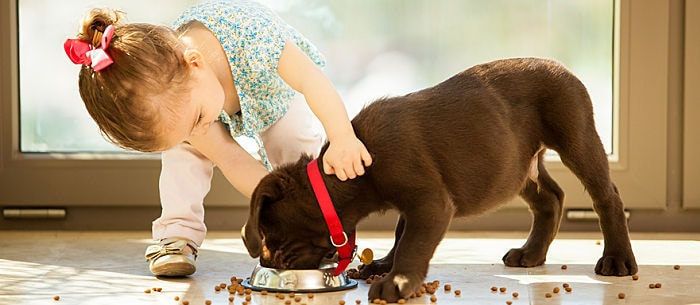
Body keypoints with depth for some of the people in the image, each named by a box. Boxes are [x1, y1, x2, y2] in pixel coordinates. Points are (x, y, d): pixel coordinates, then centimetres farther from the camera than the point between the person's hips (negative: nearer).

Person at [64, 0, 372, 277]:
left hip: (280, 92, -1)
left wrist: (342, 138, -64)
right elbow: (232, 160, -31)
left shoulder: (245, 30, -51)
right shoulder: (171, 99, -37)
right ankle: (177, 233, -11)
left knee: (297, 148, -23)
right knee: (183, 143, -20)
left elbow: (313, 80, -51)